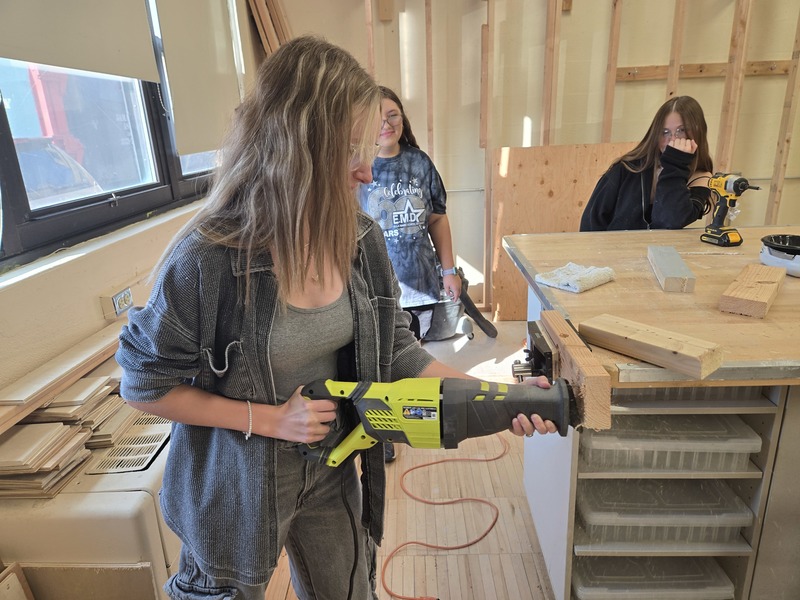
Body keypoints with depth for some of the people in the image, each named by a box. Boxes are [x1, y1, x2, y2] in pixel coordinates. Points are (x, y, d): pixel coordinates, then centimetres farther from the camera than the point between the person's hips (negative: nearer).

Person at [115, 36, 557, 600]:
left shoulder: (359, 240, -11)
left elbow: (395, 350, -5)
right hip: (237, 487, -4)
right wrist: (267, 418, -20)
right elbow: (144, 382, -14)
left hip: (331, 474, 4)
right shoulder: (208, 258, -27)